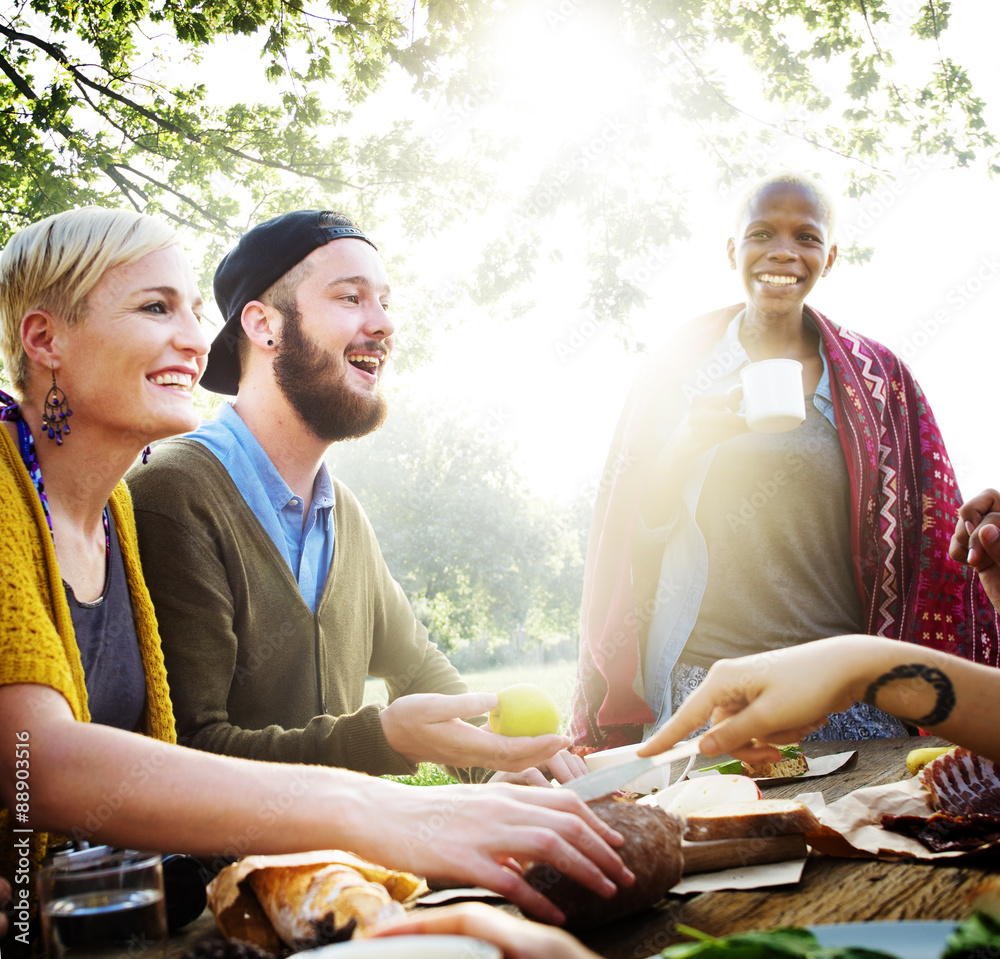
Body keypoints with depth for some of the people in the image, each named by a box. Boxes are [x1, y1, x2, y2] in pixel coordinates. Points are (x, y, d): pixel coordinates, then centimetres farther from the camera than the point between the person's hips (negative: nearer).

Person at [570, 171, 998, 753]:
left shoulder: (876, 378, 8)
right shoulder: (676, 371, 7)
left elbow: (932, 543, 9)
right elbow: (637, 532, 5)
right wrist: (688, 446, -13)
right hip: (701, 679, 0)